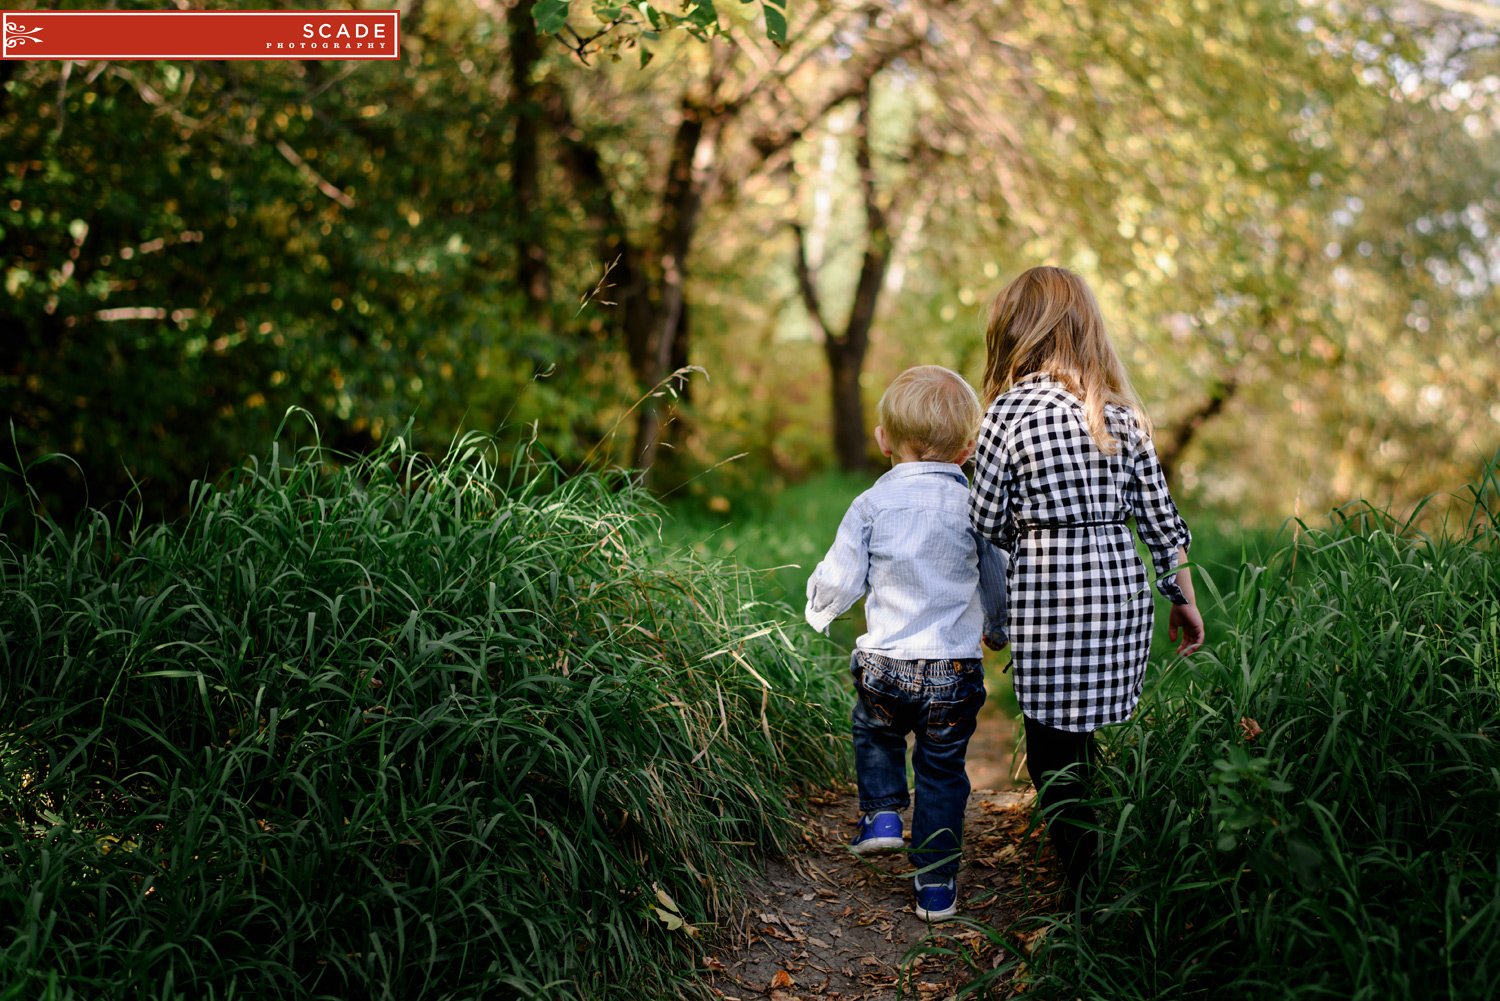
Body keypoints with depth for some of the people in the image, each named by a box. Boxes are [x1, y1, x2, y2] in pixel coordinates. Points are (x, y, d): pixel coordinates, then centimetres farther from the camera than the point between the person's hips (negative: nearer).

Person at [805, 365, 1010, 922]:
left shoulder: (870, 506, -5)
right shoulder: (975, 507, -3)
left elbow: (840, 580, -2)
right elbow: (998, 583, 8)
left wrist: (818, 611, 22)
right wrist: (996, 631, 29)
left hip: (886, 665, 0)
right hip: (956, 669, 0)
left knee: (875, 732, 31)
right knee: (942, 771, 13)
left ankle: (881, 814, 19)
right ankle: (936, 886, 19)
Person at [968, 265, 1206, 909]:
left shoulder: (1011, 409, -8)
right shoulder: (1121, 411, 6)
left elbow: (986, 521, -4)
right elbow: (1159, 517, 8)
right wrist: (1184, 600, 18)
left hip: (1049, 594, -5)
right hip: (1122, 589, 6)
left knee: (1052, 751, 5)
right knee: (1080, 741, 19)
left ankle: (1091, 898, 7)